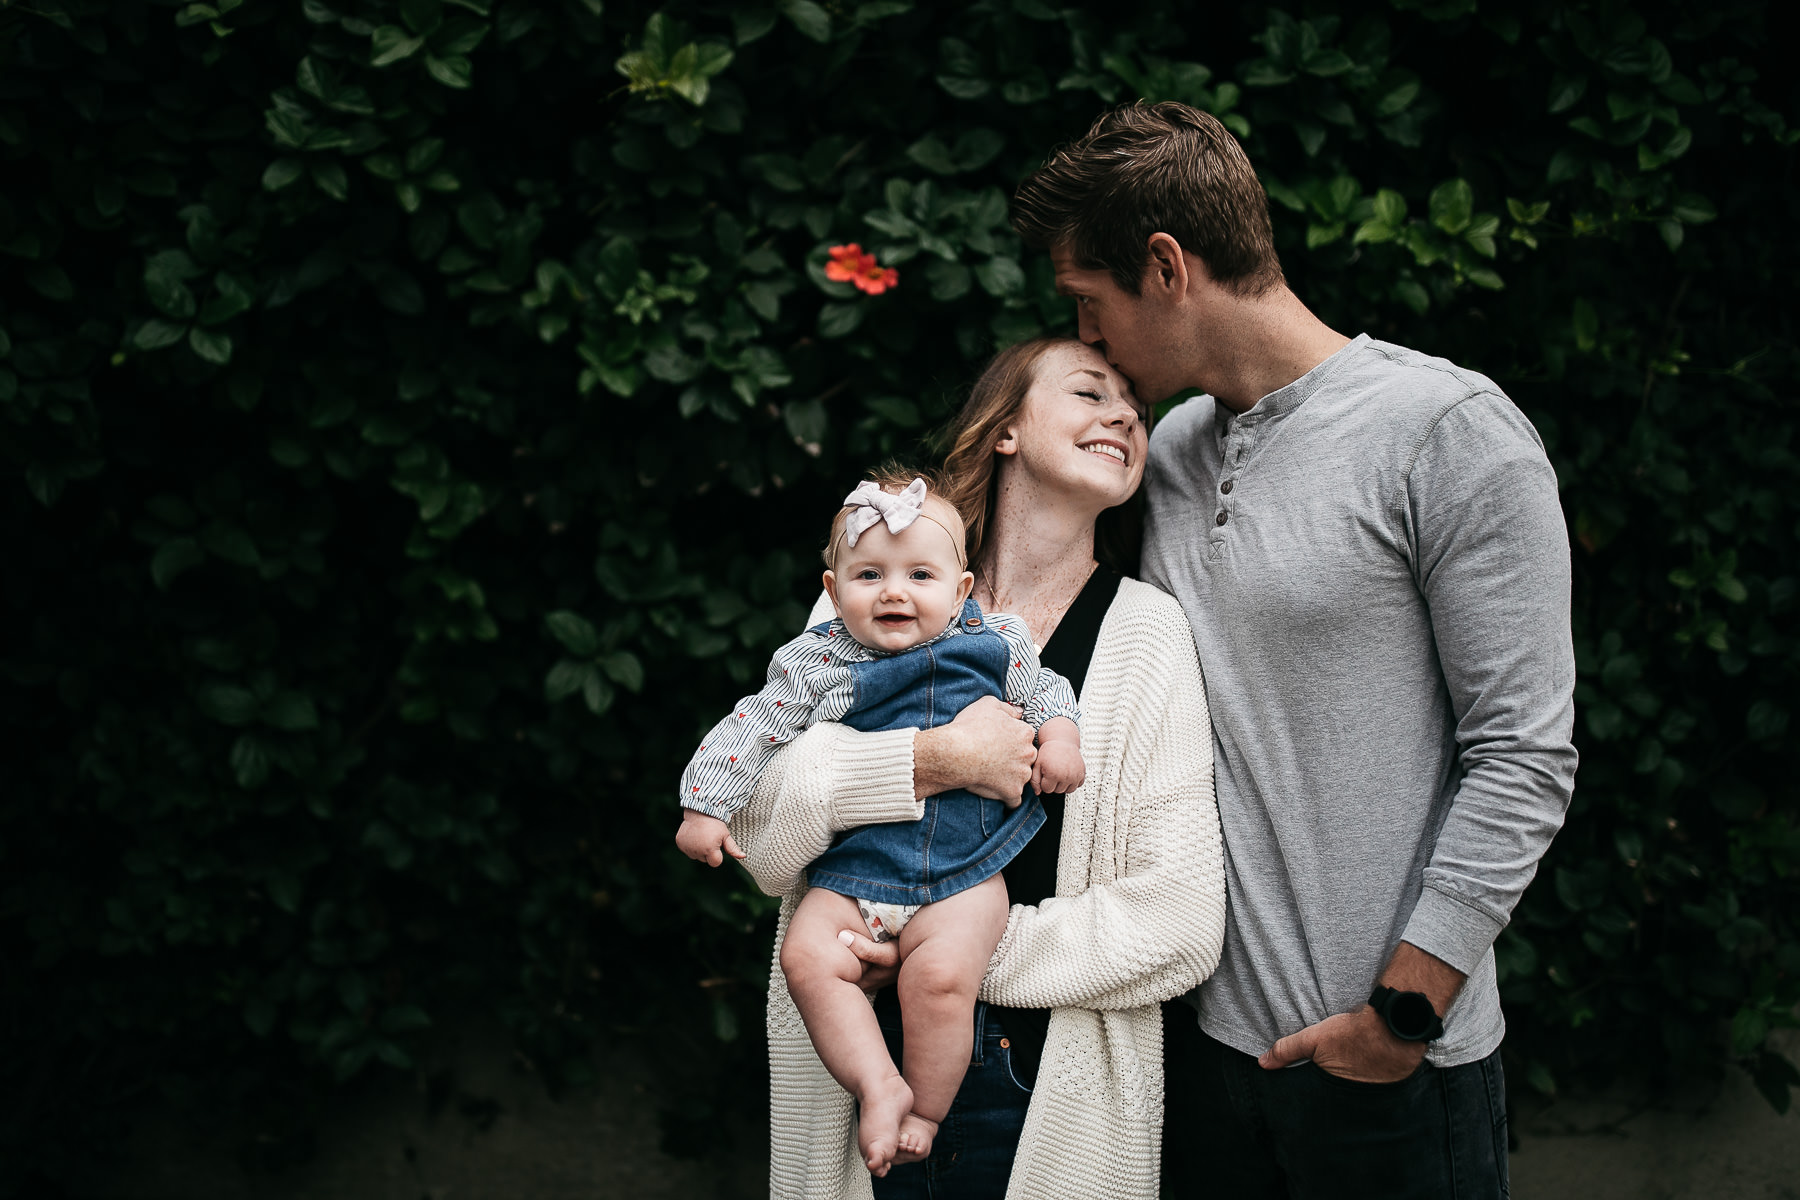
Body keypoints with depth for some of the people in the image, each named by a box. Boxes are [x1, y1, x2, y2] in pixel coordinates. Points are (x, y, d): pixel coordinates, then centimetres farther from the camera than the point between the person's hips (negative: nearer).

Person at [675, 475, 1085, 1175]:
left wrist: (1059, 735, 1)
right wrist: (705, 807, 3)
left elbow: (1044, 690, 20)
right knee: (808, 958, -21)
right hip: (852, 872, 2)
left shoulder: (991, 644, 3)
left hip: (962, 875, -2)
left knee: (940, 974, -25)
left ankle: (926, 1109, -5)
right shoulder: (817, 664, 0)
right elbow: (751, 727, 5)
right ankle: (878, 1085, -14)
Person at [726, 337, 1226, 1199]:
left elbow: (1178, 925, -8)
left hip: (1051, 1094, -1)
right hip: (855, 1064, 1)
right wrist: (932, 761, -19)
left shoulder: (1142, 633, -2)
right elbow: (761, 833, -6)